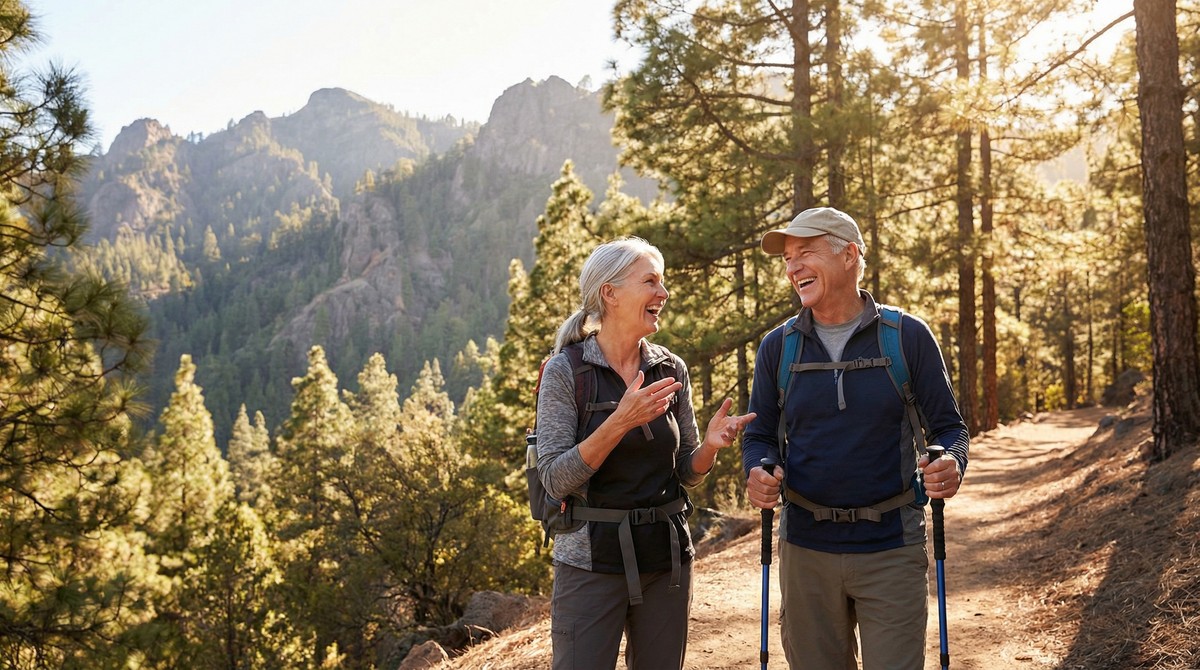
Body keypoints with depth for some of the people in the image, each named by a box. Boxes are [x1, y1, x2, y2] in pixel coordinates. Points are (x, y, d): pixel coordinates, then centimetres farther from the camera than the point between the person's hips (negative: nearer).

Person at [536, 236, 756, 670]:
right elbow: (555, 480, -14)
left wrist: (711, 444, -14)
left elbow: (687, 473, 8)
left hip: (666, 557, 4)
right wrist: (620, 421, -26)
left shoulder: (671, 370, 3)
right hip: (592, 559, -4)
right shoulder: (566, 371, -9)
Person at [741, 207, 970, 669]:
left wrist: (952, 464, -21)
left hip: (891, 547, -2)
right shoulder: (778, 346, 4)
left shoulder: (908, 337, -3)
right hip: (806, 546, 3)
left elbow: (948, 426, 2)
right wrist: (756, 472, -14)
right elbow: (759, 436, 9)